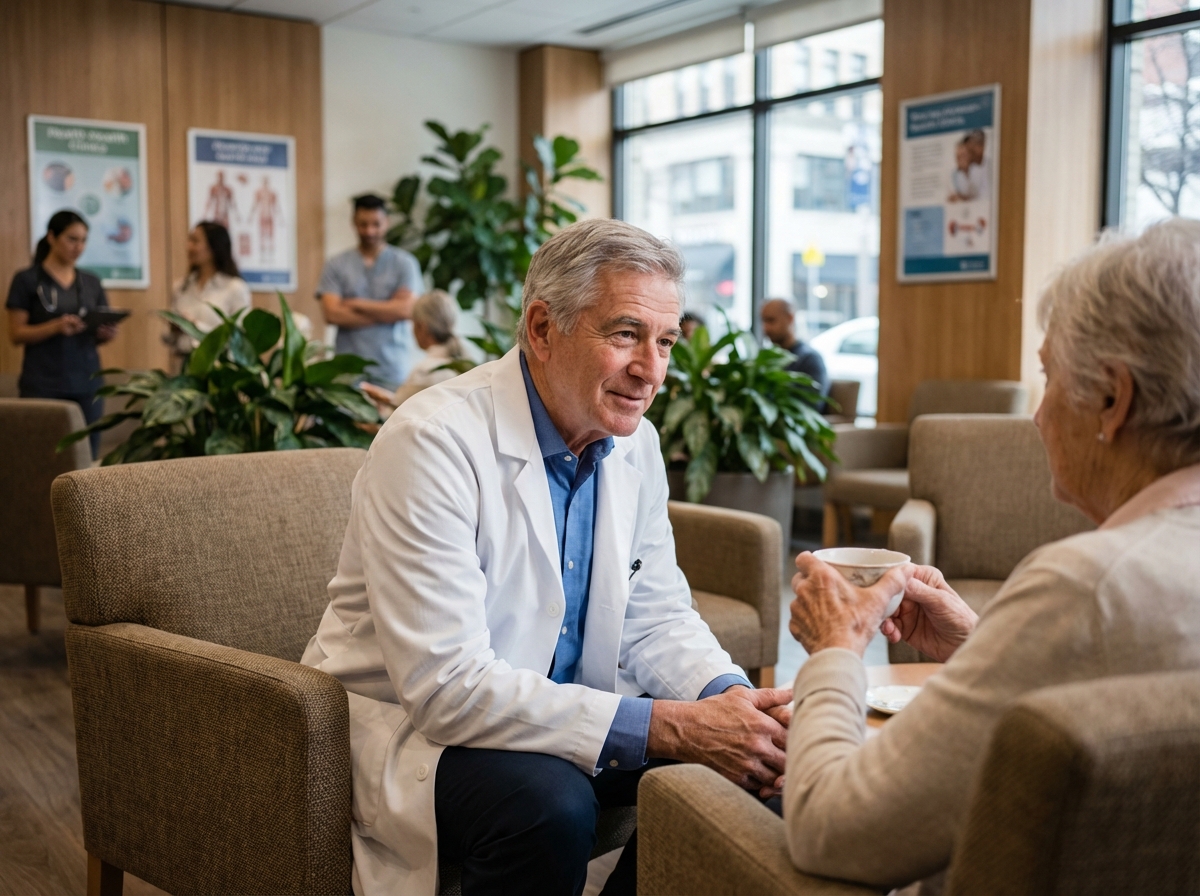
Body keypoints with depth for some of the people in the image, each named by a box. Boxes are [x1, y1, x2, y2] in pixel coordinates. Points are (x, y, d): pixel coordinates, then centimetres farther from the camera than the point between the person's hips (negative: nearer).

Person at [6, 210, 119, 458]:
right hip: (43, 386, -4)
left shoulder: (91, 282, 13)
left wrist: (107, 332, -7)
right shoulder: (27, 280, 1)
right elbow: (16, 334, -3)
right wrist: (56, 327, -19)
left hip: (87, 384, 4)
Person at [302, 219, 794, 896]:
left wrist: (735, 703, -18)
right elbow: (446, 686, -30)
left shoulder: (634, 444, -1)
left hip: (559, 713, 7)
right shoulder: (434, 442, -25)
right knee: (548, 802, -33)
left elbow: (656, 618, 4)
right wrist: (667, 726, -33)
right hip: (408, 724, -6)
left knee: (730, 767, -10)